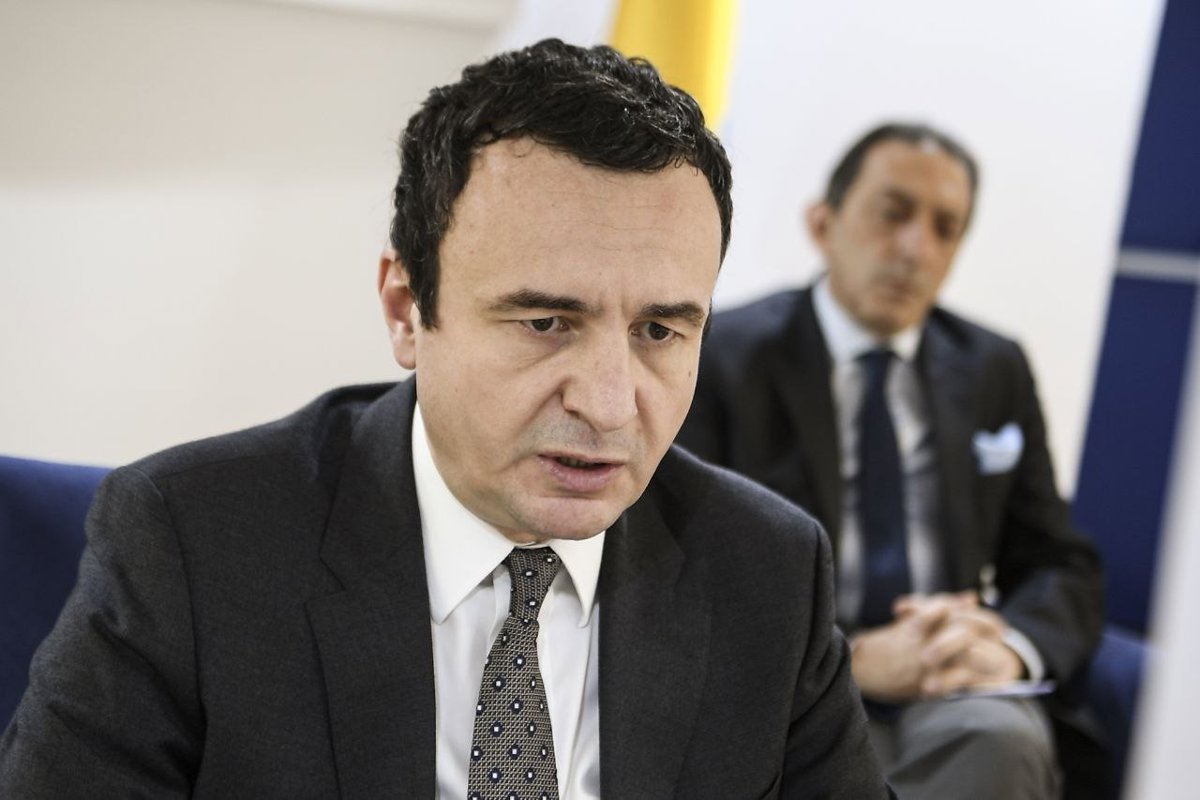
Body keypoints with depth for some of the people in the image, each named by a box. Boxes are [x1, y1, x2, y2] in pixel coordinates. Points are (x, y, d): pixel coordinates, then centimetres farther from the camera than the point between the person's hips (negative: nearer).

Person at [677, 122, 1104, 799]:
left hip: (957, 699, 3)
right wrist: (854, 660, -18)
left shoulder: (995, 369, 16)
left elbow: (1064, 568, 15)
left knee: (1000, 740, -33)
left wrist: (1009, 647, -9)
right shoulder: (722, 357, 2)